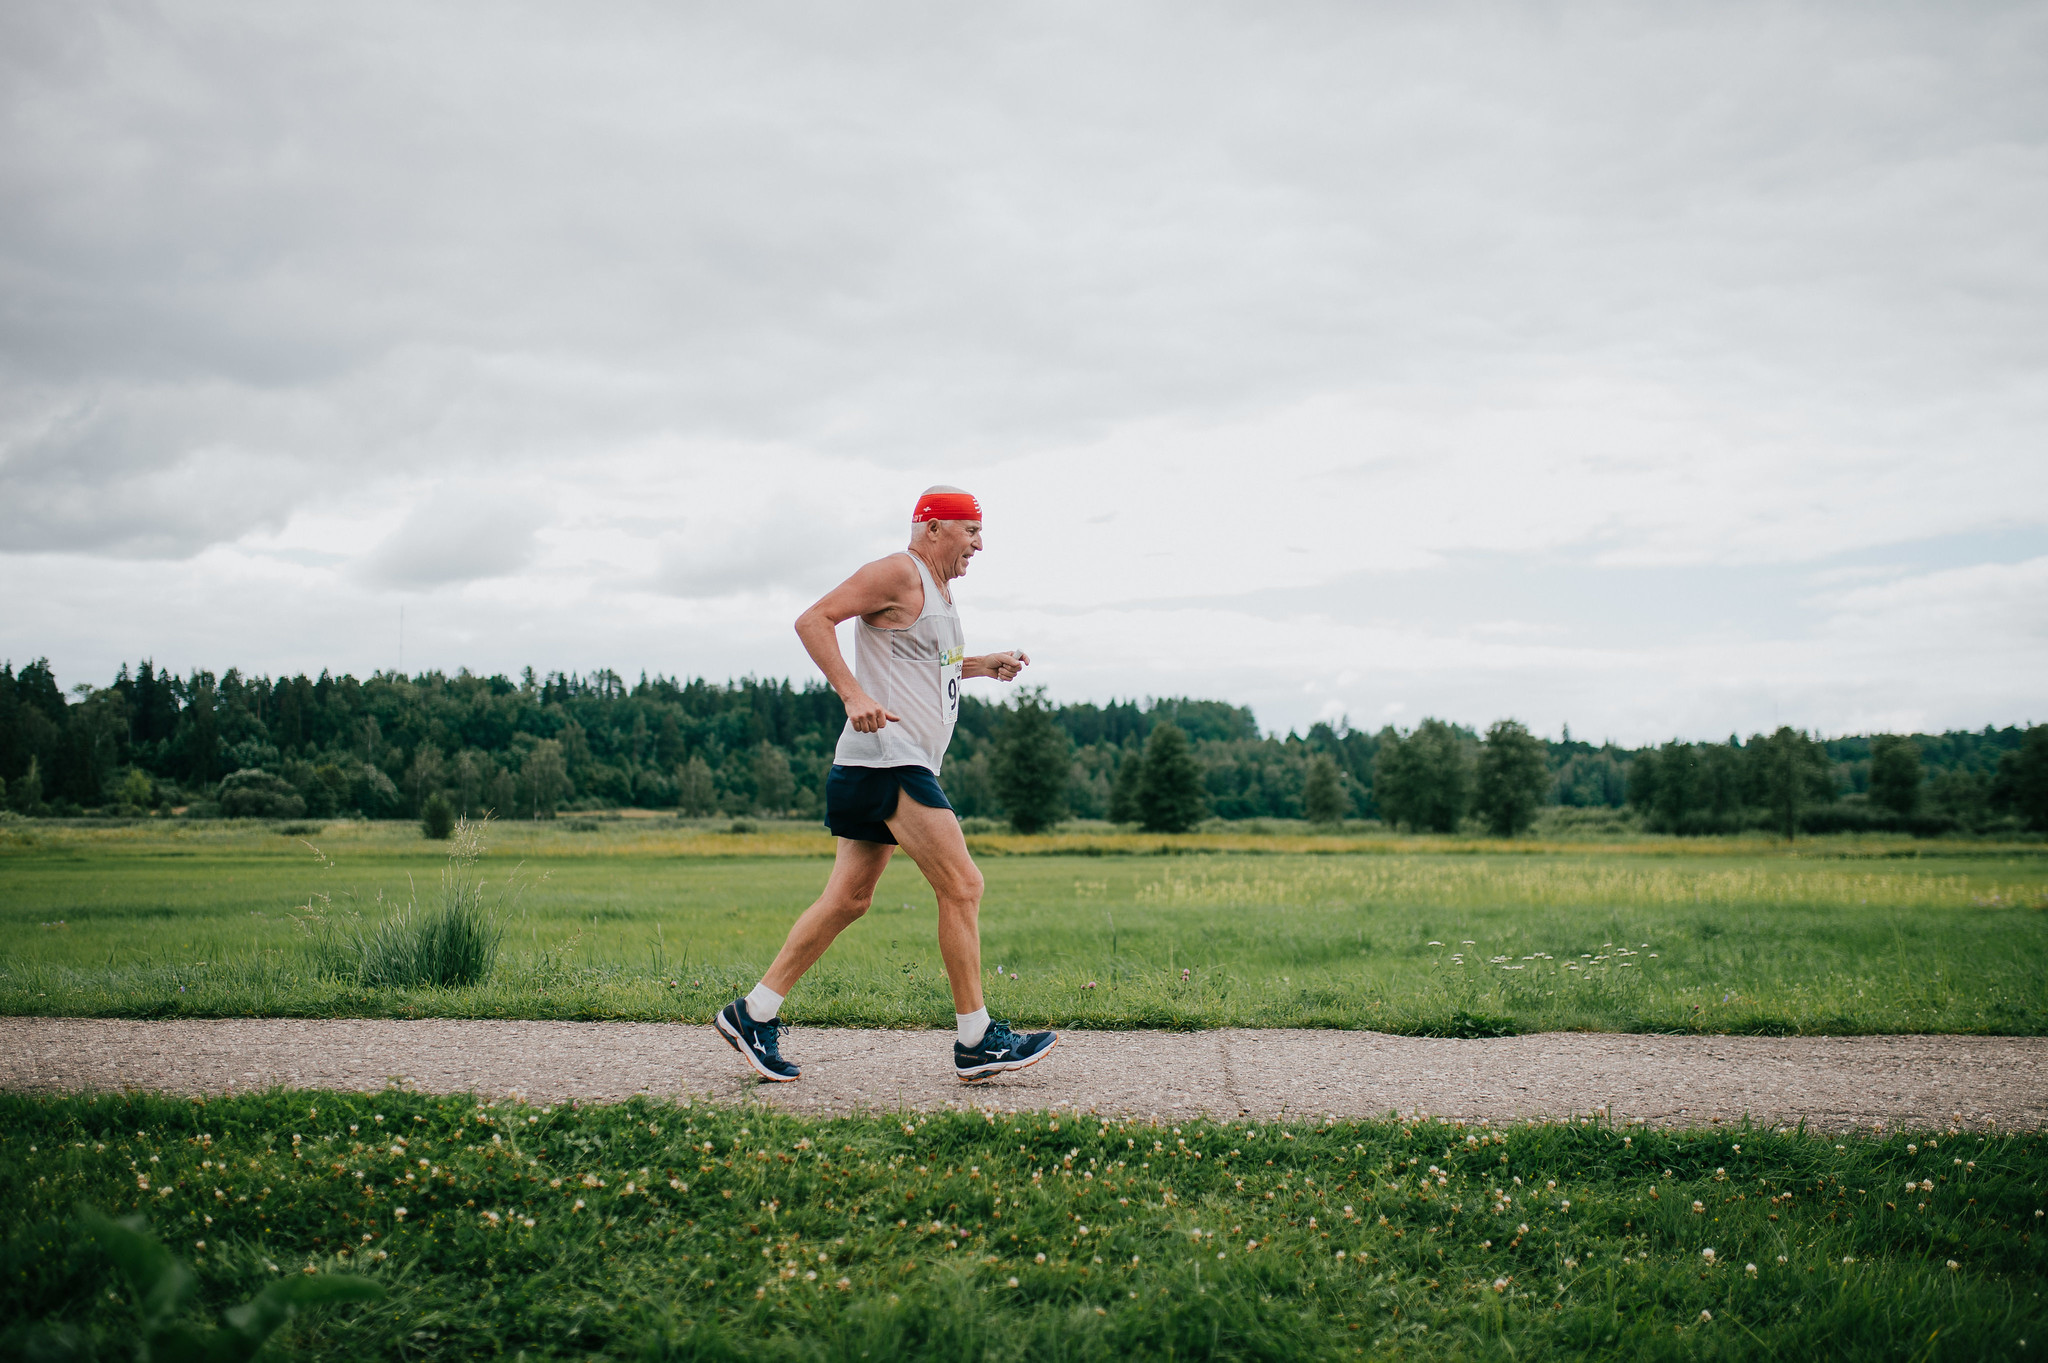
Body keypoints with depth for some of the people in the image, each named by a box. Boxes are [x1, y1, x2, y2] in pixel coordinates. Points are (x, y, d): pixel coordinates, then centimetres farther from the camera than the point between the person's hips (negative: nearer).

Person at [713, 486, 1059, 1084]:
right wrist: (854, 694, -24)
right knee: (962, 886, -10)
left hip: (905, 765, 10)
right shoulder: (898, 574, -9)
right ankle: (976, 1042, -4)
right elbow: (813, 621, -15)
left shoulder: (939, 589, 22)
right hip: (888, 759, -10)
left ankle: (754, 1013, 14)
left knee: (848, 900, 9)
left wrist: (983, 665, 22)